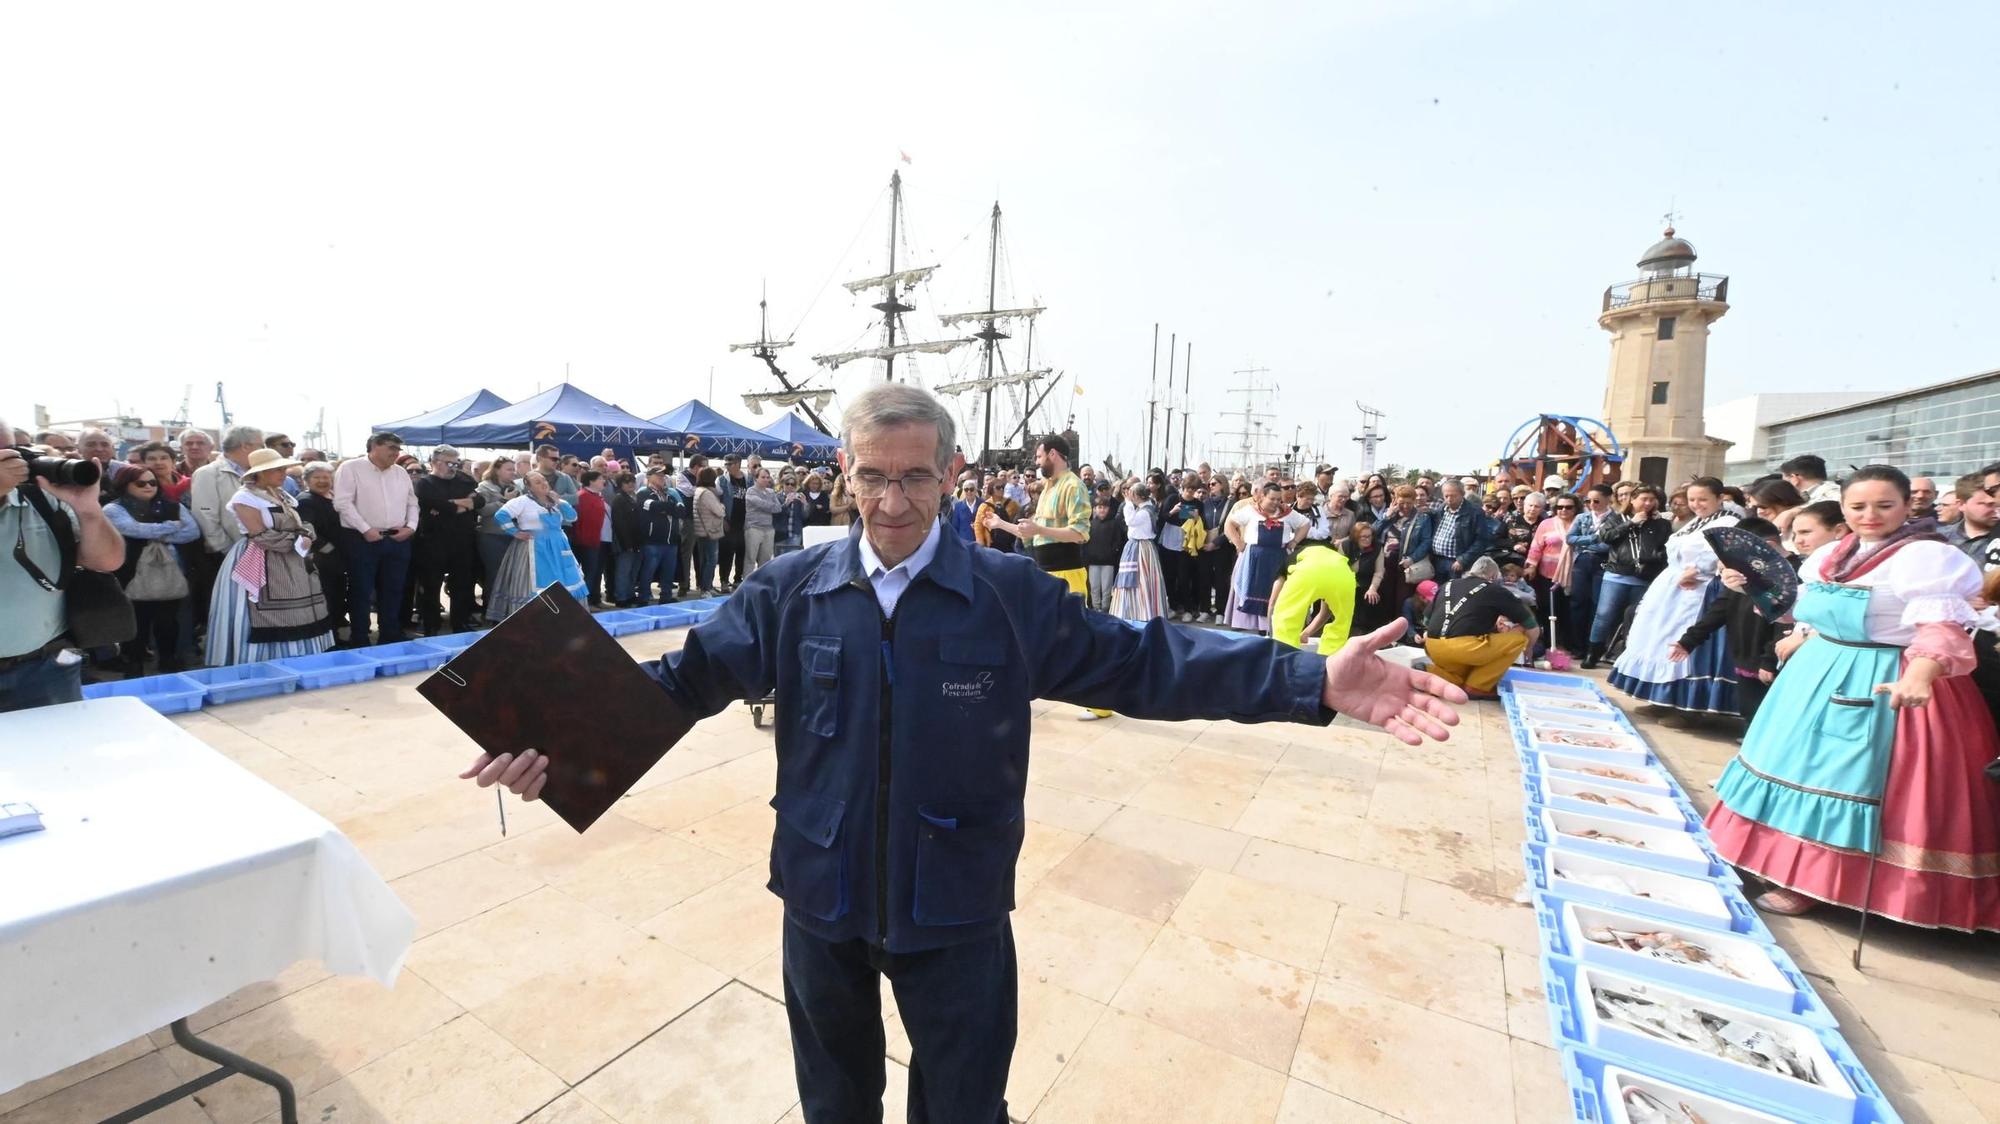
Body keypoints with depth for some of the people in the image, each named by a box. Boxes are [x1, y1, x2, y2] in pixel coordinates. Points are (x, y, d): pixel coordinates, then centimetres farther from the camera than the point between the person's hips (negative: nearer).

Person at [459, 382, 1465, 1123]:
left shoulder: (1014, 595, -13)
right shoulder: (792, 591, -7)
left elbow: (1137, 661, -13)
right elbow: (695, 672, -6)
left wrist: (1313, 682, -21)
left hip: (956, 909, -2)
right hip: (820, 898, 3)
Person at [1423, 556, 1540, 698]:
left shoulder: (1447, 585, 23)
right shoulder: (1496, 590, 12)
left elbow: (1427, 622, 24)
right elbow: (1533, 629, 20)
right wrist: (1527, 650, 41)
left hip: (1433, 649, 6)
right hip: (1462, 647, -6)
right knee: (1519, 637, 14)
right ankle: (1477, 687, 9)